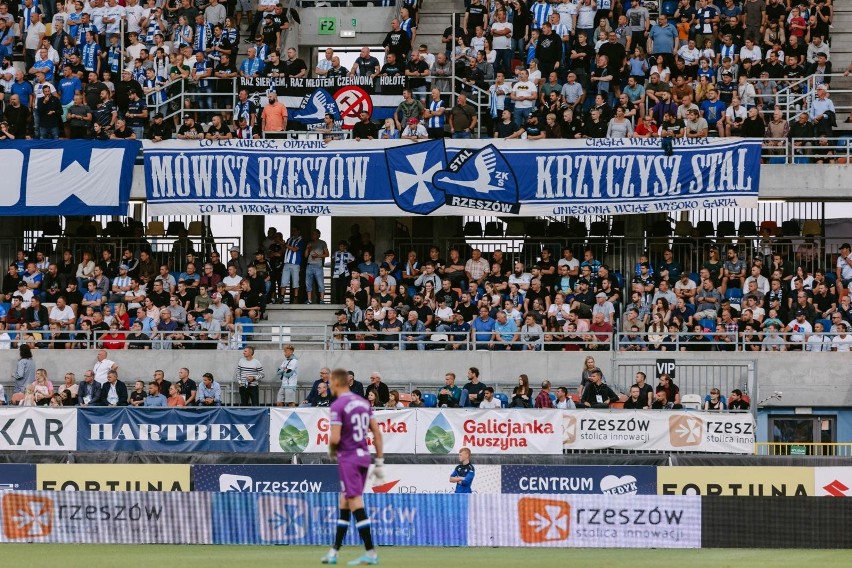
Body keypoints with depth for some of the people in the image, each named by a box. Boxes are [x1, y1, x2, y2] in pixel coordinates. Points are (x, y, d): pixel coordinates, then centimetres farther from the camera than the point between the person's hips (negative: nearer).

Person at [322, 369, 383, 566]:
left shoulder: (337, 406, -11)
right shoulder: (363, 403, 11)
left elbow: (335, 439, -18)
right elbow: (377, 433, 10)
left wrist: (331, 451, 5)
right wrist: (380, 462, 13)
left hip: (348, 459, -8)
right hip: (364, 456, 8)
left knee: (356, 504, -8)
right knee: (344, 504, 15)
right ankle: (334, 552, 20)